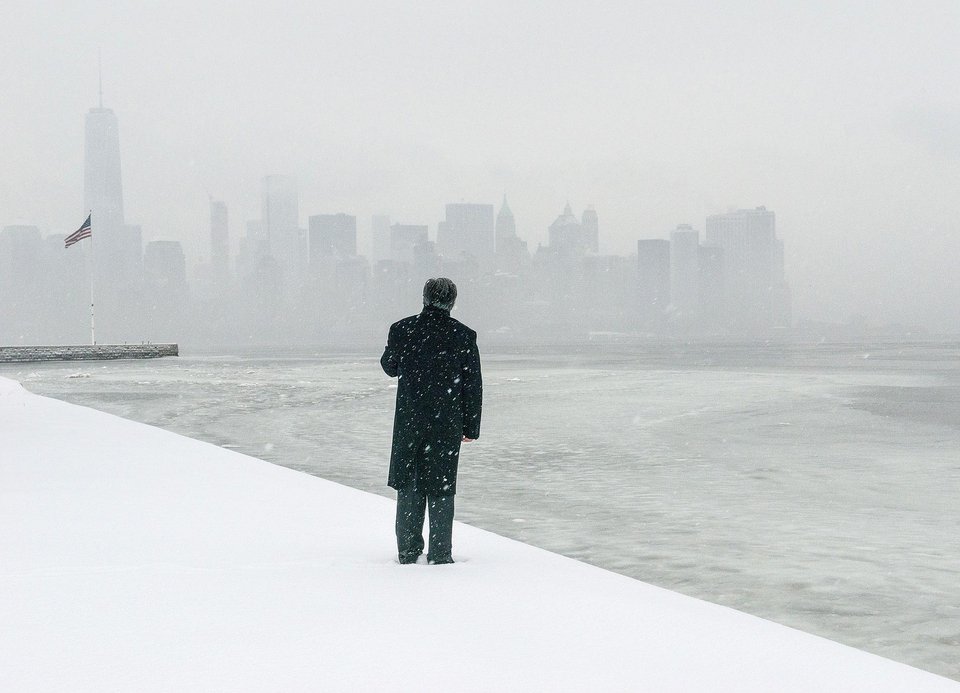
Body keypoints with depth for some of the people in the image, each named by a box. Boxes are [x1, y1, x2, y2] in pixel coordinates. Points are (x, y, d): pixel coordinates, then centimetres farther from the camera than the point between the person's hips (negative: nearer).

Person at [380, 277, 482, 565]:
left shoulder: (402, 329, -5)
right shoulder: (463, 336, -5)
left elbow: (390, 367, 12)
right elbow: (473, 385, -1)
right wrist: (471, 428, 6)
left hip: (409, 422, 1)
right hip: (447, 424, -1)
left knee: (408, 486, 12)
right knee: (441, 488, 6)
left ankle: (408, 551, 14)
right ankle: (440, 554, 7)